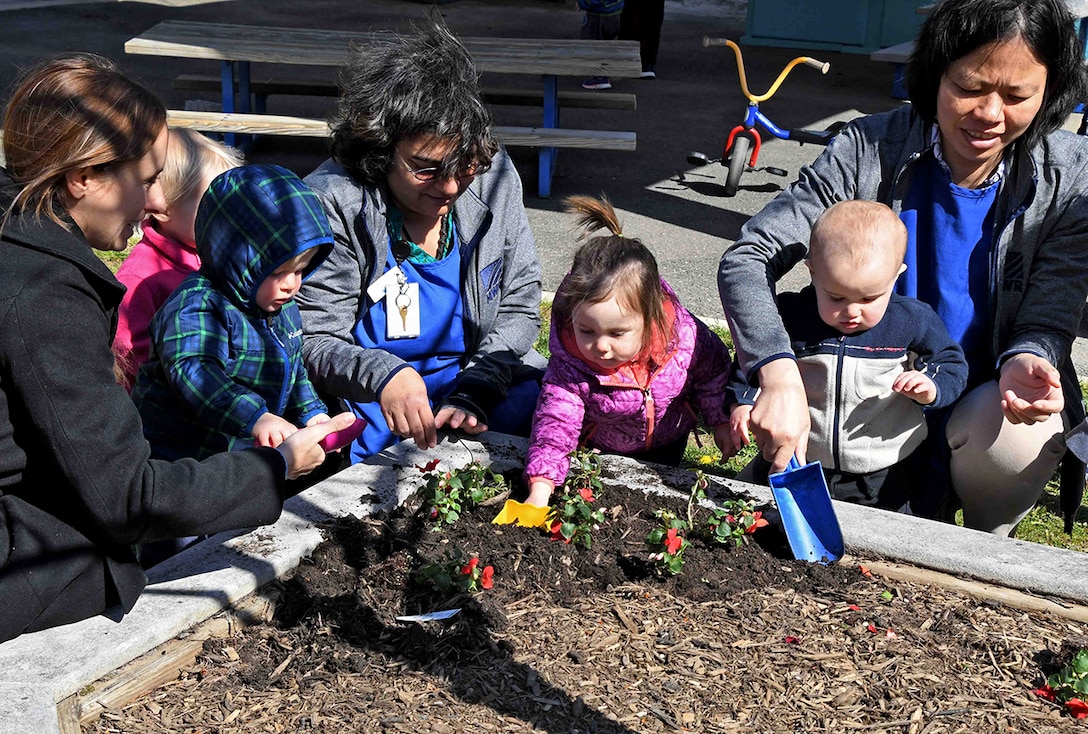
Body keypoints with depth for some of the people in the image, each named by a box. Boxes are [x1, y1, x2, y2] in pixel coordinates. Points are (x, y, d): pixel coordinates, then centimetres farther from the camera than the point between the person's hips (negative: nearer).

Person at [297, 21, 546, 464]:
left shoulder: (493, 177, -4)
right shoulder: (333, 203, -16)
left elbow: (519, 306, 2)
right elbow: (315, 341, -14)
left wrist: (472, 394, -14)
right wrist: (383, 376, -37)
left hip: (483, 374, 3)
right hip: (368, 396, -3)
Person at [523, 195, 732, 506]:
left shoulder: (683, 335, -33)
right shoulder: (569, 365, -37)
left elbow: (714, 369, -12)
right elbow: (555, 422, -39)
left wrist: (721, 421, -2)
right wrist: (540, 489, -53)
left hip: (666, 443, 1)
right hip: (599, 451, -1)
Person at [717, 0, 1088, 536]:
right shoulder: (870, 150, -15)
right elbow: (747, 259, -21)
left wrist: (1025, 363, -35)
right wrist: (778, 375, -40)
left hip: (986, 404, 1)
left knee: (1017, 436, -33)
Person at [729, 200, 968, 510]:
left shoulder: (912, 321, -9)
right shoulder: (790, 316, -9)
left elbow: (952, 363, 4)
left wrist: (932, 387, -17)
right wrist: (743, 400, -9)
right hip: (795, 464, 1)